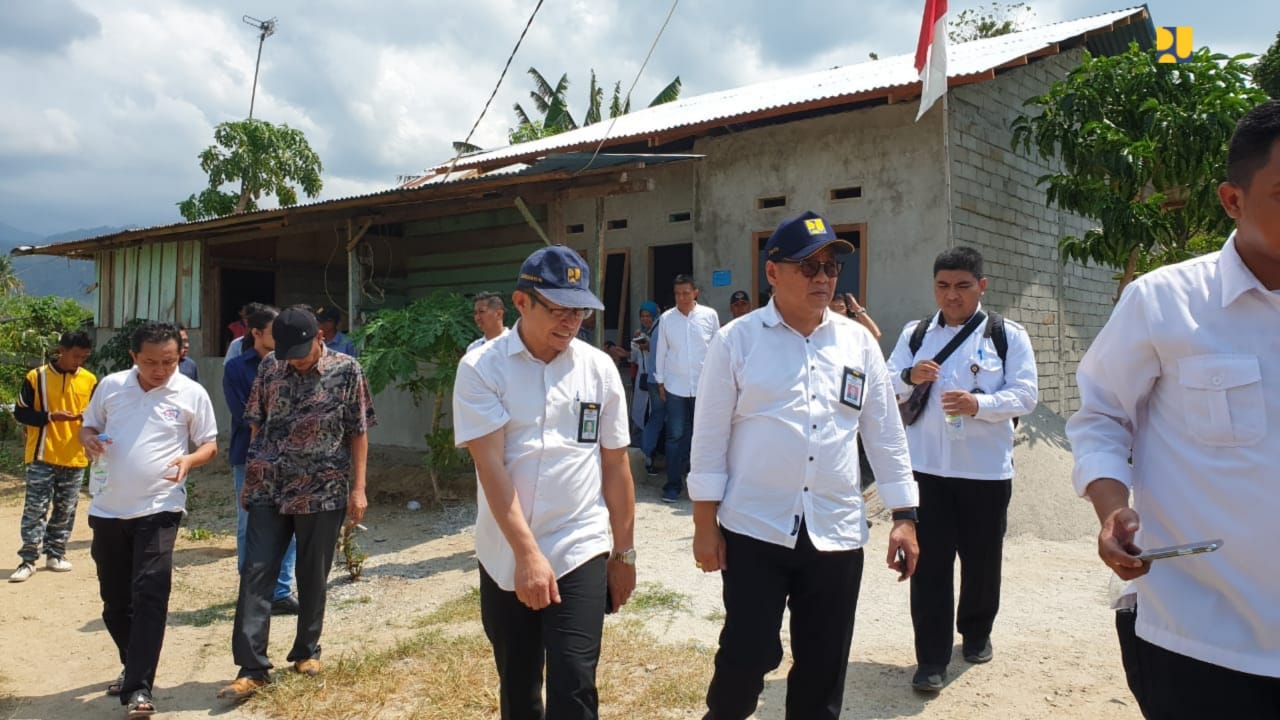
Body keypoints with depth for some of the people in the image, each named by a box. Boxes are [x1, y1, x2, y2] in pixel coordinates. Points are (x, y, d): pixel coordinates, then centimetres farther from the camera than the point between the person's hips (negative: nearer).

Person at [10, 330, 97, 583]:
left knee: (65, 510, 10)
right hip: (42, 456, -3)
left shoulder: (90, 380, 4)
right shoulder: (36, 377, -4)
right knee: (35, 509, -2)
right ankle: (28, 560, 4)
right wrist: (49, 416, -18)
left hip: (75, 458, 3)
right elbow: (20, 412, -2)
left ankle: (56, 554, 21)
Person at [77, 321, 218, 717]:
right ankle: (133, 665, 35)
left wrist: (189, 460, -20)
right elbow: (87, 426, 15)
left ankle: (138, 687, -6)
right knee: (114, 597, 15)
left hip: (158, 509, -4)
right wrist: (89, 440, -9)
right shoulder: (110, 386, 3)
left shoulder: (192, 394, -5)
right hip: (107, 509, 4)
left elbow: (209, 444, 2)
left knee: (149, 594, -10)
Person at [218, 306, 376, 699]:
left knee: (313, 576, 9)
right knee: (256, 574, -2)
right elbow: (256, 425, 11)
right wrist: (250, 477, 11)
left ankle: (307, 650, 27)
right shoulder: (269, 367, 1)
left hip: (322, 491, -2)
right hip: (268, 489, 2)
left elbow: (359, 433, -3)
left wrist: (358, 488, -6)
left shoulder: (347, 370, -6)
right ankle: (252, 667, 3)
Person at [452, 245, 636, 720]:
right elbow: (490, 465, -14)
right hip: (504, 558, 0)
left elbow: (615, 464, 5)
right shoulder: (481, 368, -7)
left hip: (581, 552, 0)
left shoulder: (599, 368, -1)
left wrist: (624, 552, 9)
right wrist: (527, 554, -20)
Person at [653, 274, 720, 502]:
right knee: (675, 436, 0)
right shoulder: (667, 318, 1)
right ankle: (673, 484, 6)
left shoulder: (710, 316, 0)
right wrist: (660, 382, 6)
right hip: (675, 386, 0)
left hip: (704, 386, 0)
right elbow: (661, 351, 7)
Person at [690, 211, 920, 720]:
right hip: (754, 530, -3)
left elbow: (886, 434, 8)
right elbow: (710, 437, -3)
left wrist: (904, 516, 5)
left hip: (836, 533, 3)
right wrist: (705, 524, -5)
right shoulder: (736, 341, -4)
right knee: (748, 653, 2)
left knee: (824, 665, 12)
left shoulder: (858, 342, 5)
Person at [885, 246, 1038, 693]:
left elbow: (1025, 395, -6)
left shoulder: (1008, 335, 2)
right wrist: (909, 377, -17)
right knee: (929, 563, 1)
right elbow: (887, 389, 4)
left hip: (986, 469, -1)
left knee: (981, 559, 13)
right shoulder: (914, 334, 9)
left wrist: (979, 404, -23)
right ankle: (931, 658, 9)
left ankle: (976, 633, 38)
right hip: (926, 467, 1)